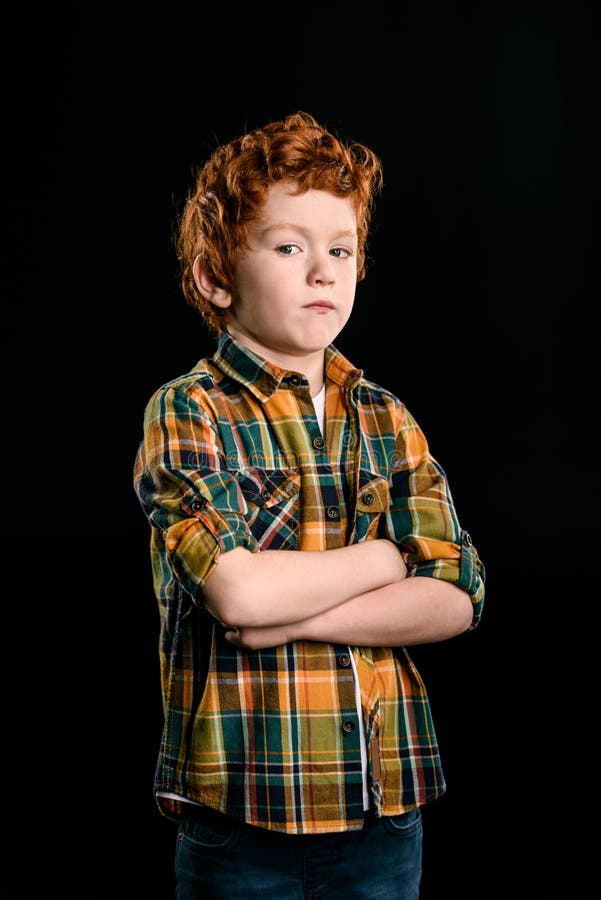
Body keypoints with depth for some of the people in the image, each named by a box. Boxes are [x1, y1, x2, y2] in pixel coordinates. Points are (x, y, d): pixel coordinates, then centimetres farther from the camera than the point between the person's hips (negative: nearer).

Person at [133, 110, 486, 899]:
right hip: (243, 808, -4)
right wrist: (387, 556, -7)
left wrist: (296, 615, -14)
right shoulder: (188, 414, -6)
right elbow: (237, 591, -21)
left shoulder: (387, 420, 7)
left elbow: (456, 598, -2)